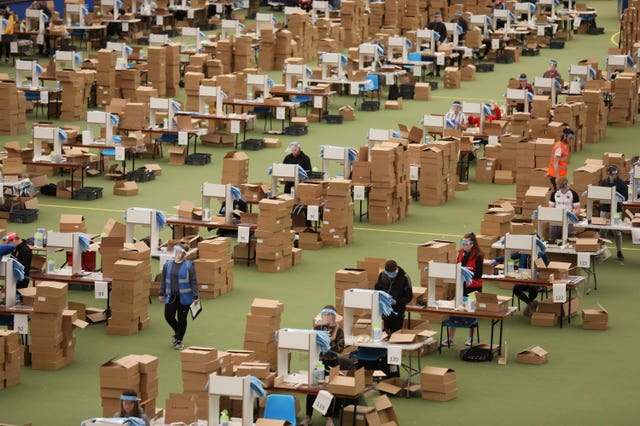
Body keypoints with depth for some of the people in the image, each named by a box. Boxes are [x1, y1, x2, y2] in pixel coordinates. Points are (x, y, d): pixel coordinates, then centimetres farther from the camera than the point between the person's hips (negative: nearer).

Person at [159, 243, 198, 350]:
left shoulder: (189, 266, -6)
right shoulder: (168, 265, 6)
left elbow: (193, 282, -5)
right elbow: (163, 280, 12)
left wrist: (195, 296, -9)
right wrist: (162, 293, 10)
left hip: (184, 297, -3)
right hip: (171, 296, 3)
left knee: (182, 319, 3)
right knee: (168, 316, -1)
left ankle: (179, 341, 17)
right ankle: (177, 332, 28)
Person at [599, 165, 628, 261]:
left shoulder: (622, 183, -3)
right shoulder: (603, 182, 7)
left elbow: (625, 197, -5)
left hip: (616, 210, -3)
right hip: (604, 209, 3)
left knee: (617, 232, 1)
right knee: (603, 231, 4)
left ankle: (619, 252, 9)